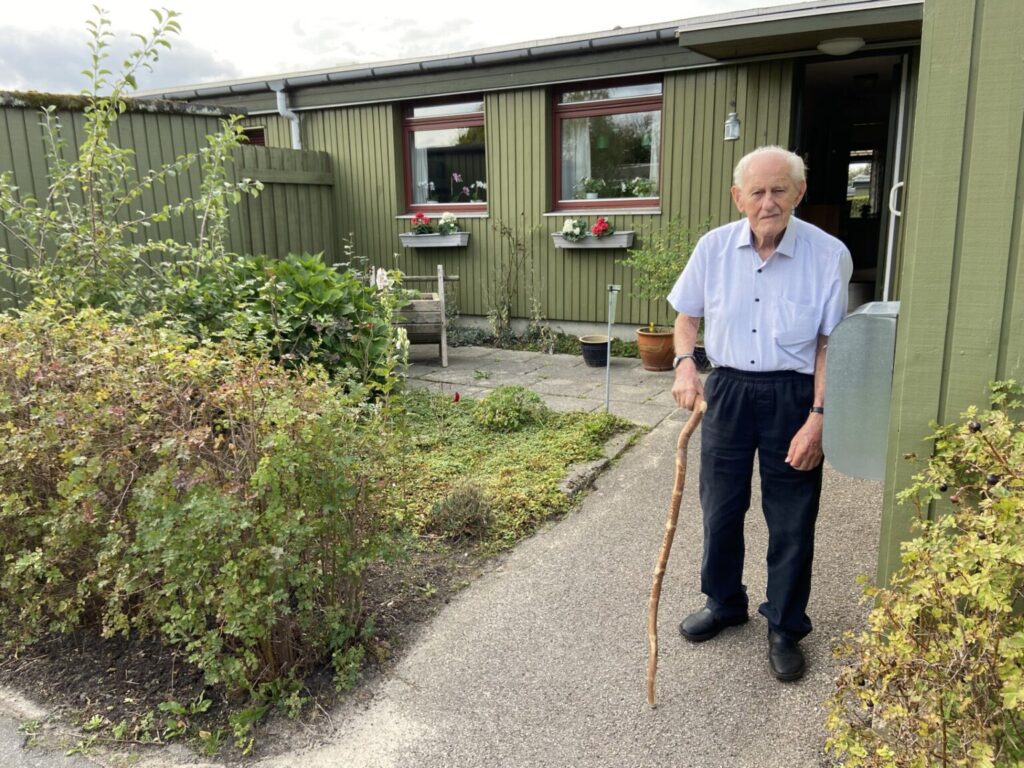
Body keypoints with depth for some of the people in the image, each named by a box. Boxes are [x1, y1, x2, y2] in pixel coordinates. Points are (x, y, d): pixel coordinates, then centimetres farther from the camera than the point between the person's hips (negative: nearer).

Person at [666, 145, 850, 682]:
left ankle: (785, 627, 29)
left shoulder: (829, 255, -11)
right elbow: (687, 314, 8)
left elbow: (830, 344, -7)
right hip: (727, 390, 3)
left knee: (792, 521, 8)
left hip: (793, 397, -2)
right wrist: (684, 363, -10)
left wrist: (817, 418, -13)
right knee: (720, 507, 15)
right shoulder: (714, 247, -4)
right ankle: (723, 603, 38)